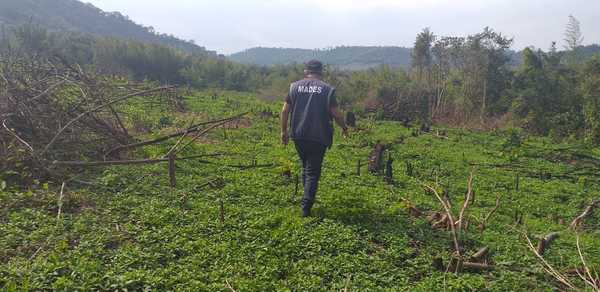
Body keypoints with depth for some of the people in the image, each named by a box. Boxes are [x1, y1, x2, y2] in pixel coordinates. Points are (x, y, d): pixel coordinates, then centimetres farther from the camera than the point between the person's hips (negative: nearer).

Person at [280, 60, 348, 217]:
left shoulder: (295, 86, 4)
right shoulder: (327, 89, -3)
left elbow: (285, 111, 3)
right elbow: (336, 114, -4)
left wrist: (284, 131, 13)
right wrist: (344, 128, 14)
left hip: (298, 135, 3)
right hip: (319, 137, -3)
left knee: (306, 166, 22)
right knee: (313, 171, 3)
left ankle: (308, 198, 31)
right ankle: (306, 206, -4)